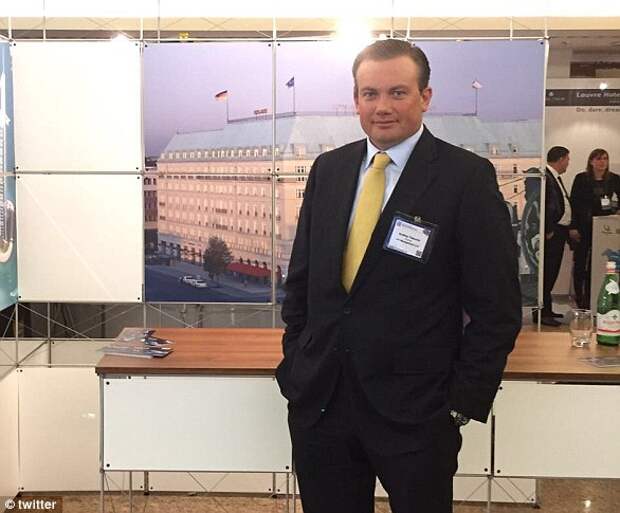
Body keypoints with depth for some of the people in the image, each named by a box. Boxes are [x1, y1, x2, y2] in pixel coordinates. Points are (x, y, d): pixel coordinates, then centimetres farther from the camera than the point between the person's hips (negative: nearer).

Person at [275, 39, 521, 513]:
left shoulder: (468, 178, -9)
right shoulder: (328, 170, 6)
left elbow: (497, 307, -8)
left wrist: (463, 402, -9)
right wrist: (295, 363, 8)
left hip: (415, 408, -4)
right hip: (318, 400, 4)